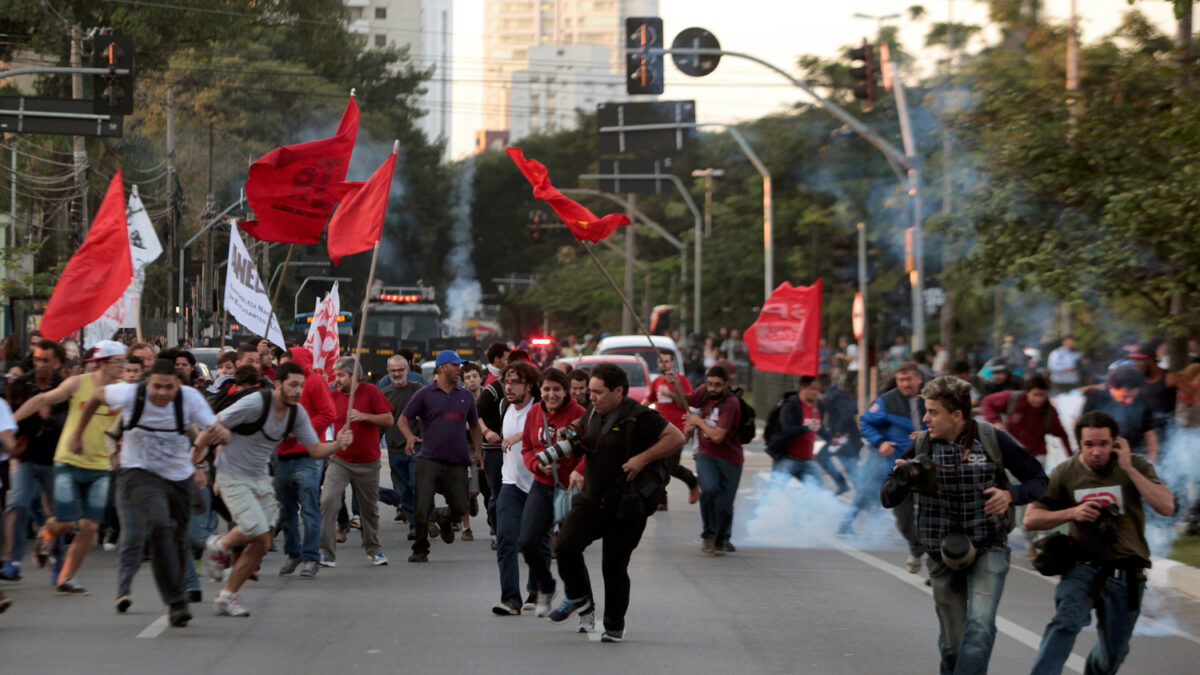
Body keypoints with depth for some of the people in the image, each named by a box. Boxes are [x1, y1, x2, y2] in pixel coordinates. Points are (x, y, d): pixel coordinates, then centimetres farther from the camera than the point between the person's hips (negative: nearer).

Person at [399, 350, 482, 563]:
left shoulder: (465, 396, 14)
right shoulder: (425, 394, 3)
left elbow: (474, 425, 25)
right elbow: (403, 419, 2)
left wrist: (477, 450, 12)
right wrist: (410, 437, -18)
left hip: (457, 462, 3)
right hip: (429, 459, -3)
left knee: (460, 507, 2)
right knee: (421, 509, -9)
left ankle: (444, 518, 37)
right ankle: (420, 550, 8)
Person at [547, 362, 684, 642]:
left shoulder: (638, 417, -13)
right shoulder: (593, 416, 9)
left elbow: (676, 438, -15)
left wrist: (643, 458, -22)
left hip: (626, 506, -6)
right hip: (591, 499, 6)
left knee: (614, 566, -2)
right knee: (566, 545, -11)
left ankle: (615, 626, 15)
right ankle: (578, 598, 14)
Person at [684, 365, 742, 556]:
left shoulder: (730, 403, -19)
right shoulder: (704, 392, -2)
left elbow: (718, 436, -23)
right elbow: (684, 401, 19)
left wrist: (698, 421, -12)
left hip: (729, 459, -3)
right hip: (705, 454, 3)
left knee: (725, 506, 1)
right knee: (709, 489, -25)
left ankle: (721, 540, 28)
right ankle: (708, 535, -10)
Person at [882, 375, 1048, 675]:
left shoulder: (993, 440, -8)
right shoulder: (921, 446, -3)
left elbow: (1038, 480, 1)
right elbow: (887, 498, 2)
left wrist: (1010, 495, -19)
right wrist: (901, 479, -20)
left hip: (988, 549, -2)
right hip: (943, 554, 2)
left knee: (979, 627, -21)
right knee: (952, 642, 9)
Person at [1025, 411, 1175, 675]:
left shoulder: (1135, 466, -4)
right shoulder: (1065, 473, -4)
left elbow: (1166, 507, -18)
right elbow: (1031, 519, -1)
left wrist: (1129, 468, -20)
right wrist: (1072, 513, -17)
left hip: (1126, 576, 1)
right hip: (1084, 567, -1)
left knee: (1113, 654, 9)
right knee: (1066, 621, -29)